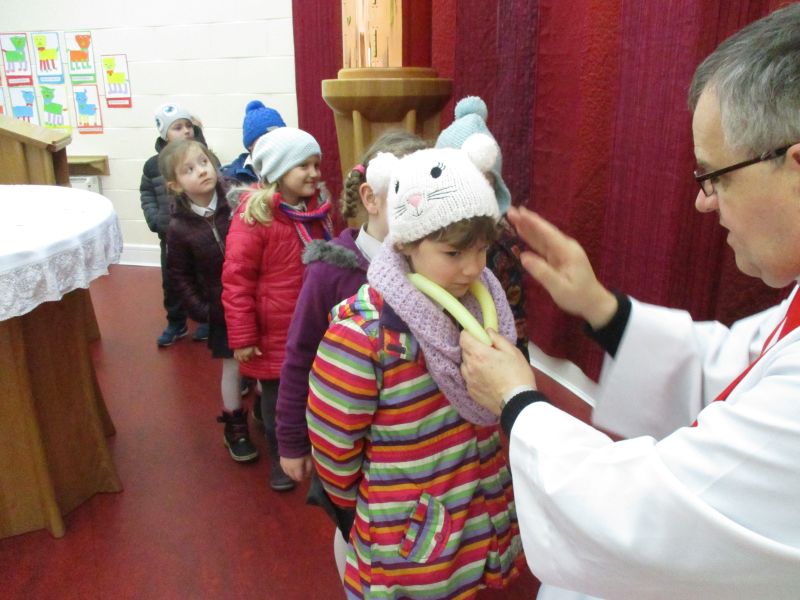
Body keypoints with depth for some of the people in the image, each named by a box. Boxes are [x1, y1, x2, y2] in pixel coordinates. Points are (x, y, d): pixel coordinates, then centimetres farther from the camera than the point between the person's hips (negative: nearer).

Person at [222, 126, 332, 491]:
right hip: (275, 333, -5)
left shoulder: (317, 208, 3)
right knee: (277, 401, 14)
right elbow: (236, 279, -17)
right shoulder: (254, 215, -18)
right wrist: (241, 337, -15)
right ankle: (279, 459, 37)